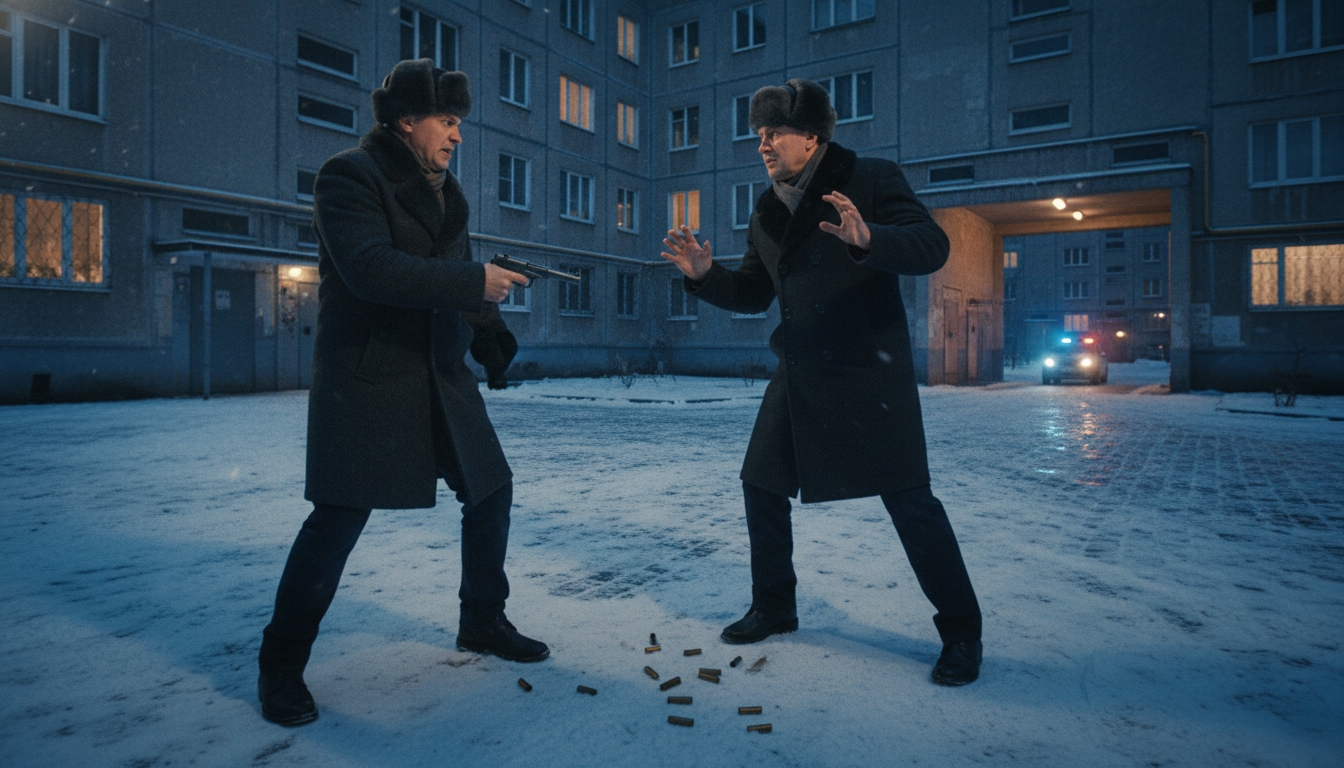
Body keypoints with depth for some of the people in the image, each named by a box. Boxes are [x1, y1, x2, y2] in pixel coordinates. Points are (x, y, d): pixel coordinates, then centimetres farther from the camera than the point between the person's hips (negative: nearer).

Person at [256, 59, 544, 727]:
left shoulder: (444, 191, 16)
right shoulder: (350, 174, -8)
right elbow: (370, 267, -24)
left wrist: (493, 342, 6)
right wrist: (475, 283, -22)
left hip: (440, 375, 8)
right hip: (365, 377, -8)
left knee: (491, 487, 9)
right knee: (340, 515, -7)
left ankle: (482, 623, 28)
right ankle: (281, 666, 13)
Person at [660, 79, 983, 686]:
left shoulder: (871, 179, -5)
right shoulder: (767, 212, 13)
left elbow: (932, 246, -17)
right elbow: (753, 294, 18)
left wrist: (867, 240, -35)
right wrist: (704, 274, 0)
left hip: (869, 372, -6)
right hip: (800, 374, 7)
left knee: (908, 499, -5)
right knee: (762, 485, 8)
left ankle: (961, 632, 14)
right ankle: (773, 608, 27)